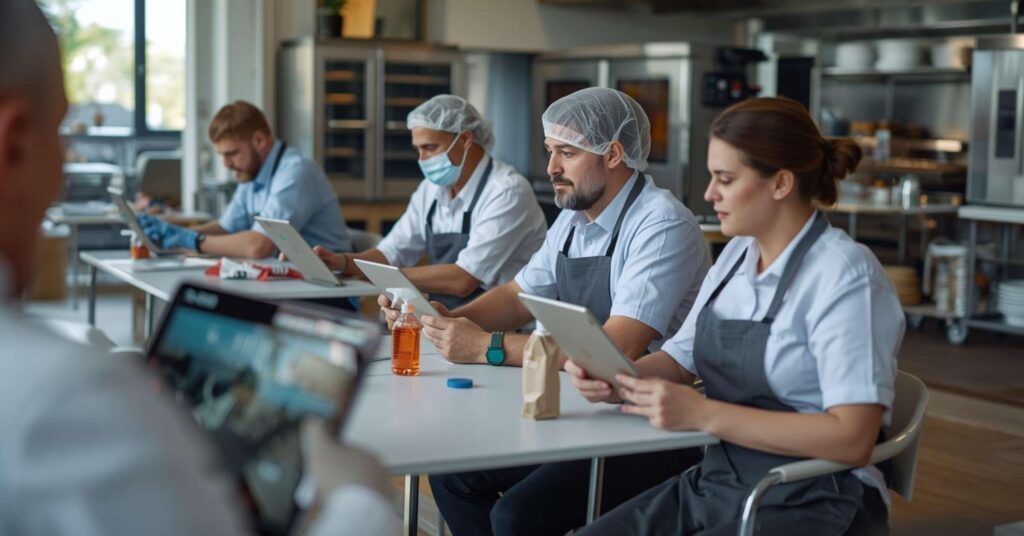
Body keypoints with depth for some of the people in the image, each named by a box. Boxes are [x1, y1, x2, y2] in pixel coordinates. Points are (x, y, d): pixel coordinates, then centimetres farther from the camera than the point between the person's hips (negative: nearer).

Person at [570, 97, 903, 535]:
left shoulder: (844, 276, -16)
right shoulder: (736, 254, 7)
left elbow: (852, 438, -22)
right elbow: (681, 358, 14)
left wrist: (703, 414, -25)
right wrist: (616, 378, -8)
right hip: (715, 484, 7)